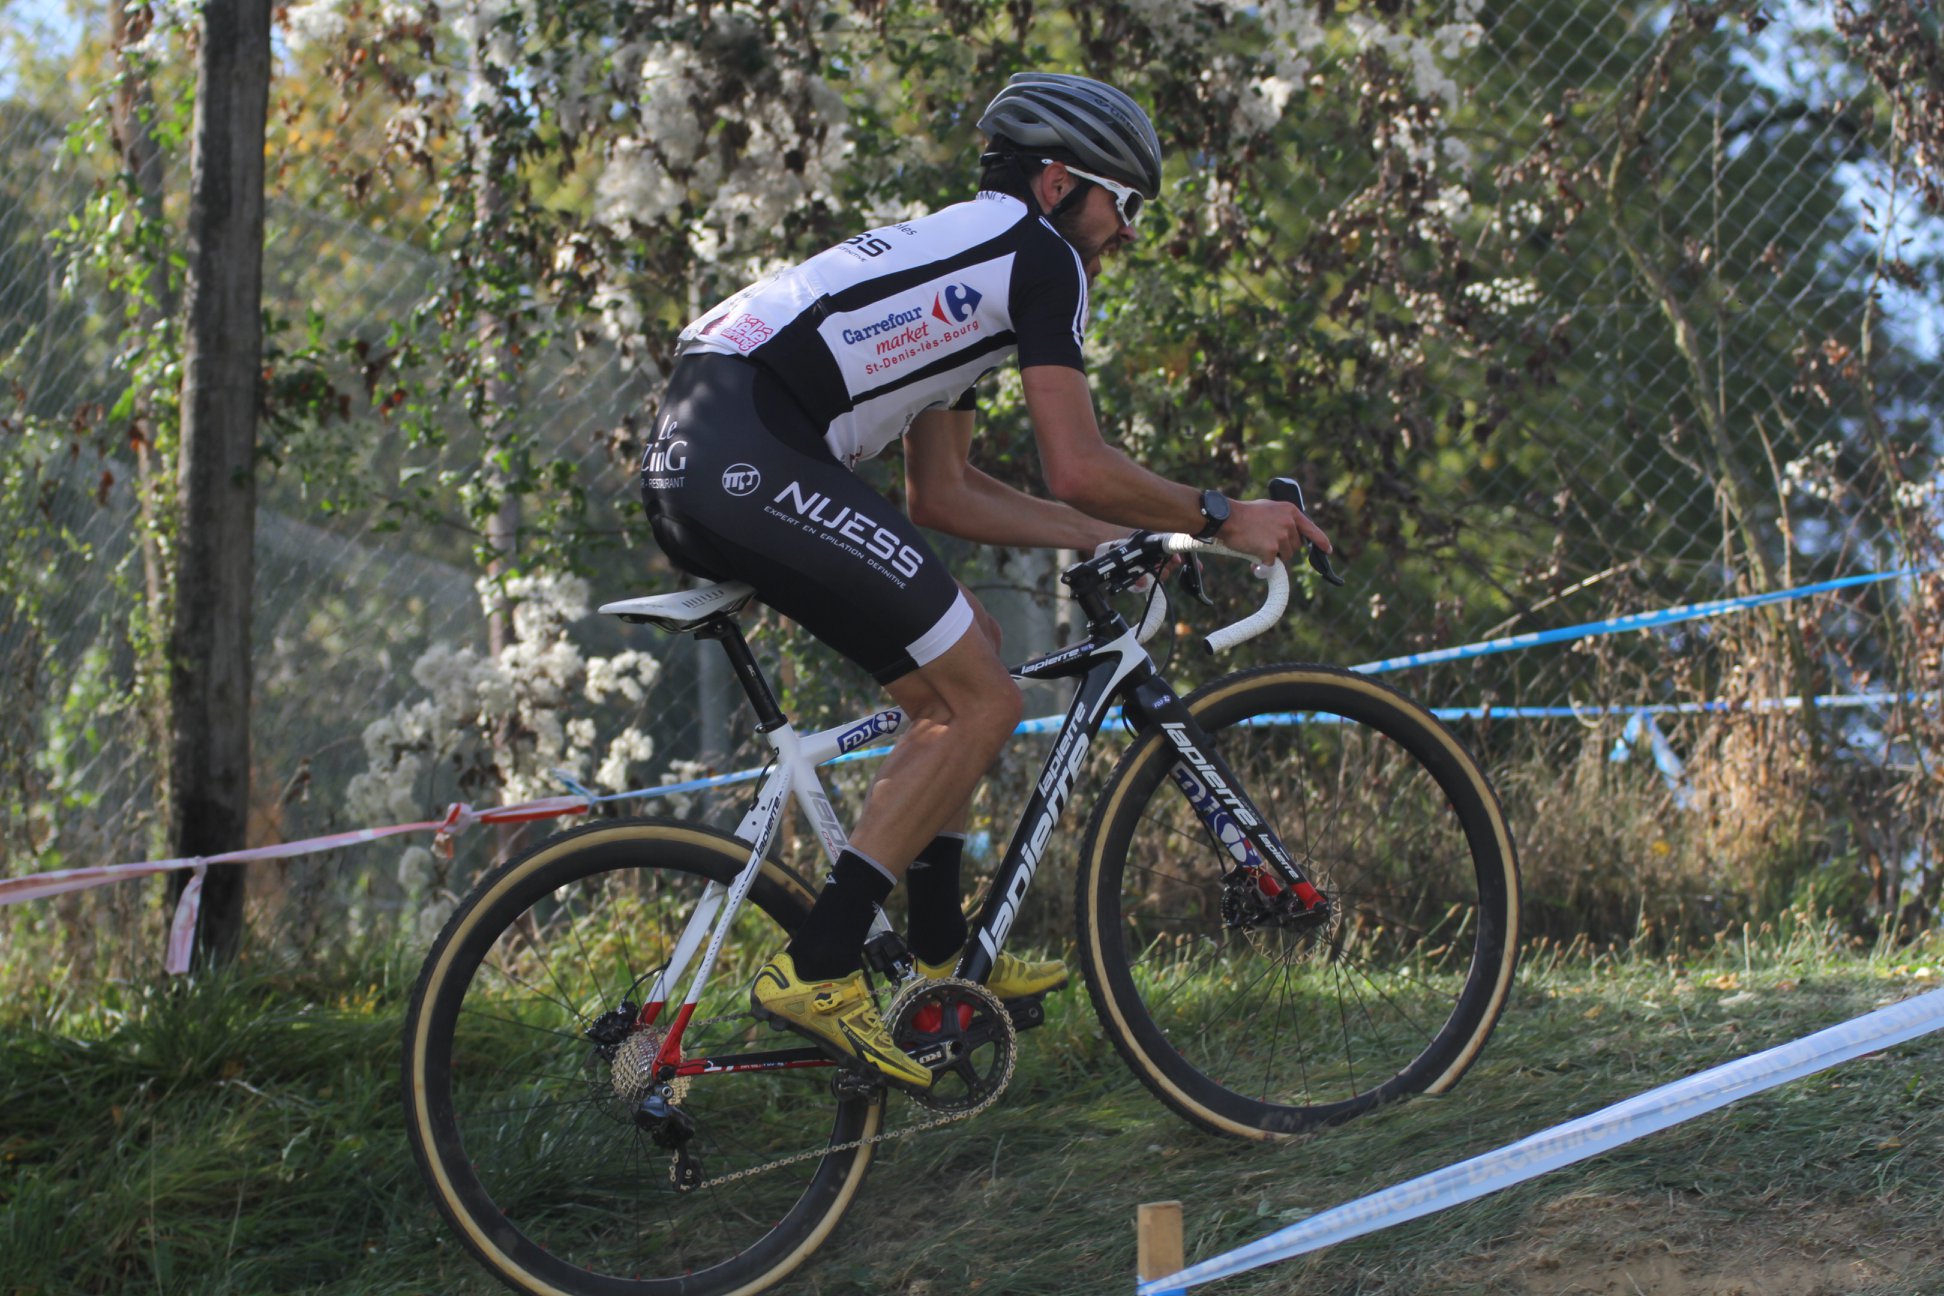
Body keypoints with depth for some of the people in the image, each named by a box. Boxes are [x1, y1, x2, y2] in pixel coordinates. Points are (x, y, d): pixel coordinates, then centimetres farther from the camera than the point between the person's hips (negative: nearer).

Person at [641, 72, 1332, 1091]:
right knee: (981, 699, -4)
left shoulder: (956, 252, 31)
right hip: (751, 460, -10)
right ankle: (813, 973, -8)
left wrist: (1119, 538, 31)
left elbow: (943, 496, 31)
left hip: (689, 466, 10)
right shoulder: (1038, 252, 3)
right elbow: (1078, 468, -3)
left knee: (962, 652, 20)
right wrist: (1220, 519, 10)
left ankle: (937, 957, 21)